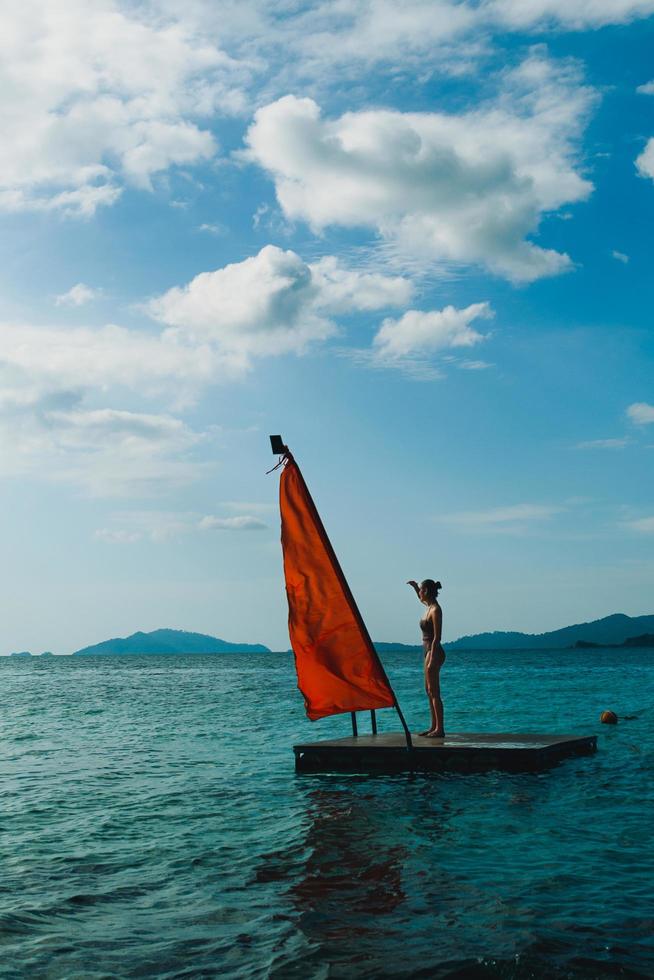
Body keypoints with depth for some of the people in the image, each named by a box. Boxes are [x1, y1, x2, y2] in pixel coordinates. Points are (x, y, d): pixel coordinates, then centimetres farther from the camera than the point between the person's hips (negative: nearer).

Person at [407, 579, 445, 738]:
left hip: (434, 653, -10)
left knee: (434, 692, -7)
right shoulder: (430, 606, 9)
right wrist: (414, 586, 24)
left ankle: (440, 729, -5)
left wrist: (432, 661, -22)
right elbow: (422, 600, 37)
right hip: (429, 652, 10)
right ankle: (434, 726, 19)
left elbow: (437, 637, -20)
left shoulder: (435, 610, -16)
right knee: (429, 691, 14)